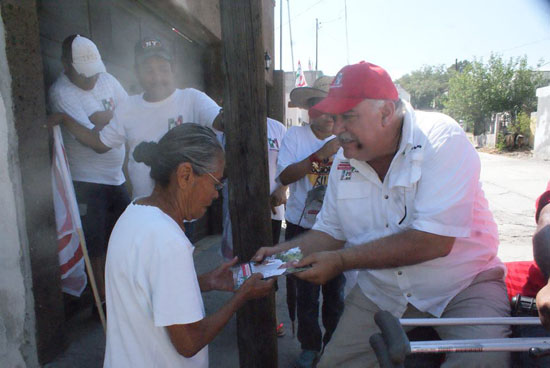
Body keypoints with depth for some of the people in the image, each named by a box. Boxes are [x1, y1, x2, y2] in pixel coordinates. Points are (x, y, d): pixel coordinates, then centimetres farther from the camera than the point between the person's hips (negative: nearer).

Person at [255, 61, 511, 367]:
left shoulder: (441, 139, -18)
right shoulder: (345, 160, -2)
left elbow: (434, 242, -26)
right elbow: (331, 232, 9)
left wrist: (341, 260, -24)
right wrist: (282, 252, -7)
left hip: (464, 287, -3)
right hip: (382, 293, 4)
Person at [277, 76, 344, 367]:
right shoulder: (295, 136, -3)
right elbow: (284, 176, -14)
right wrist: (321, 154, -22)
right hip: (301, 226, -1)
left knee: (336, 292, 12)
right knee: (306, 293, 10)